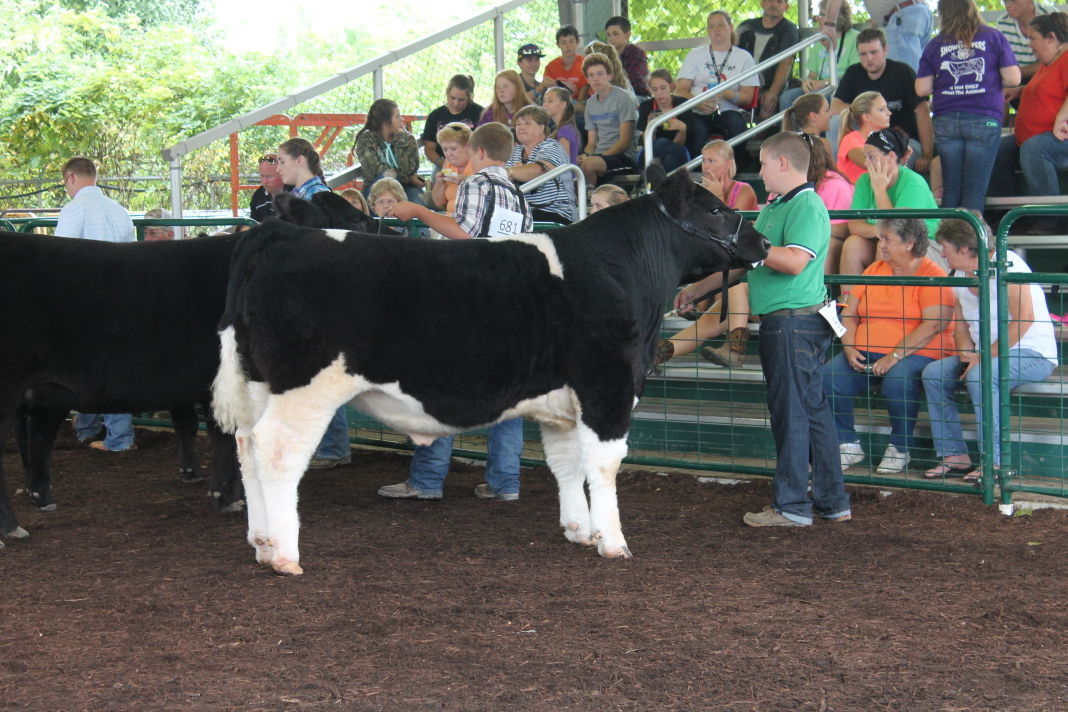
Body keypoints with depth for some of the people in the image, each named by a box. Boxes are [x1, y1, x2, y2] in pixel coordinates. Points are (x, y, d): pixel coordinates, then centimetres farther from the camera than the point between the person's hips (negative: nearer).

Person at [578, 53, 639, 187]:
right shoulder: (590, 103, 16)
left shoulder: (623, 98, -4)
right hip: (601, 154, 6)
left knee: (588, 164, -34)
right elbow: (591, 142, 16)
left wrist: (602, 156, -19)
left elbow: (625, 141, -10)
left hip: (623, 156, -6)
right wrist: (585, 155, -7)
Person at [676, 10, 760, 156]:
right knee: (698, 132, -34)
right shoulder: (696, 55, 17)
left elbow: (747, 97, 7)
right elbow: (681, 90, 6)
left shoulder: (744, 57, 14)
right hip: (697, 114, 0)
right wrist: (698, 103, -16)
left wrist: (727, 94, -14)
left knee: (737, 124, -33)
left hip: (727, 112, 0)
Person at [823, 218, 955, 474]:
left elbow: (933, 325, -17)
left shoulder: (932, 275, -4)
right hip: (865, 354, 6)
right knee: (826, 378, -19)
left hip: (915, 354, -6)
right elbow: (849, 314, 15)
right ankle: (848, 444, -4)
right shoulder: (874, 270, 17)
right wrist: (849, 348, -5)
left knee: (898, 381, -38)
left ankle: (900, 448, -14)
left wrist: (894, 357, -23)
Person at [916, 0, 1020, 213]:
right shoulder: (993, 38, 3)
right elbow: (1012, 78, -1)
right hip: (984, 120, -2)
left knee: (951, 188, 8)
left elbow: (921, 89, 5)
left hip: (946, 122, 2)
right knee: (975, 189, -1)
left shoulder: (935, 45, 6)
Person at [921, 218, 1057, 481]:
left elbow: (1024, 320, -23)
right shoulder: (960, 275, 10)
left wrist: (984, 357, -22)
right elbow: (961, 324, 16)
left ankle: (994, 462, -28)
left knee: (979, 375, -35)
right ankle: (956, 457, -8)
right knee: (933, 373, -8)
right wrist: (966, 355, -5)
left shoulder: (1005, 265, -17)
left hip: (1034, 353, -9)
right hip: (986, 355, 9)